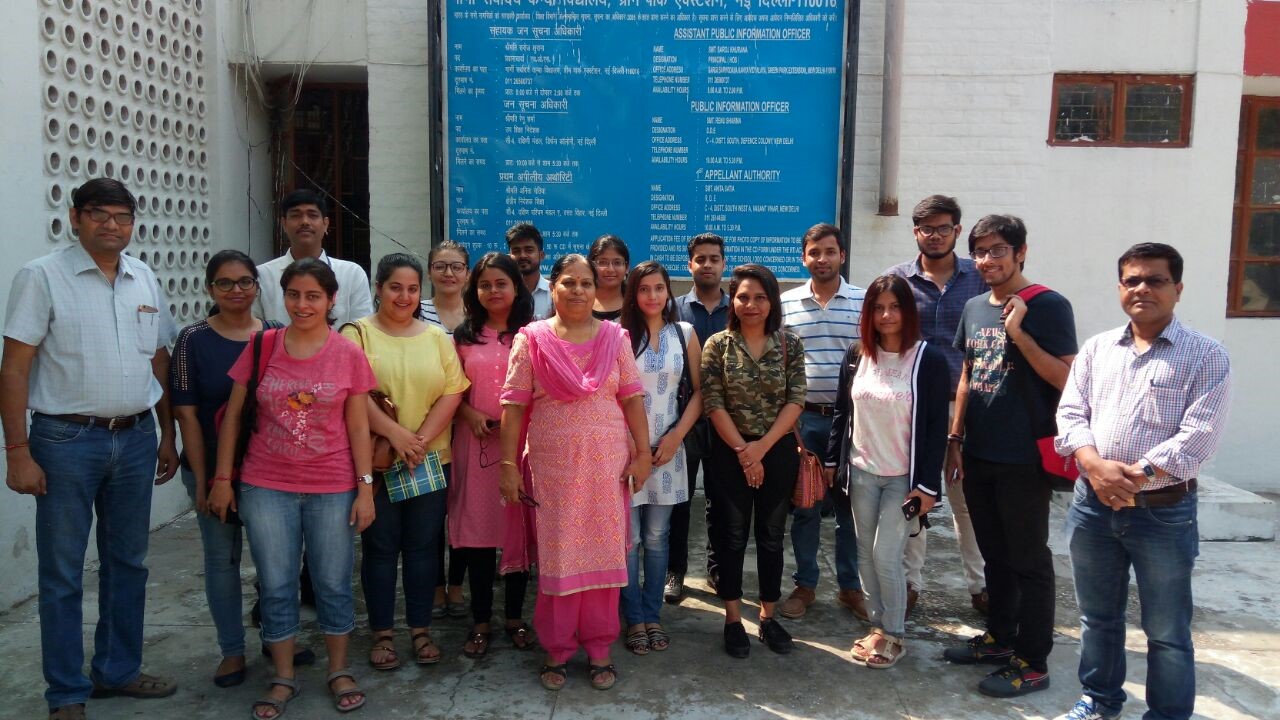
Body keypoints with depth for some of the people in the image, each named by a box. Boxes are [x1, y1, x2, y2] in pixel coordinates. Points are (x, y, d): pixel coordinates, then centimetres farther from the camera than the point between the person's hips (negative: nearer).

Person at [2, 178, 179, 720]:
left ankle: (118, 670, 30)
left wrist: (168, 435, 12)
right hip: (67, 441, -5)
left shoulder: (144, 280, 10)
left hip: (136, 439, 5)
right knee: (63, 573, 4)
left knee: (127, 563, 14)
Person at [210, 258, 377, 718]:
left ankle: (339, 671, 26)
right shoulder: (261, 347, -1)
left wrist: (365, 488, -3)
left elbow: (358, 426, 0)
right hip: (266, 488, 1)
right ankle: (283, 679, 25)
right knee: (276, 587, 9)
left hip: (332, 489, -1)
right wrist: (222, 478, 2)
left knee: (333, 584, 8)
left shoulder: (348, 354, -3)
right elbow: (232, 414, 4)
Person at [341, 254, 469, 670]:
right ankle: (382, 633, 20)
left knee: (424, 545, 9)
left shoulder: (436, 336, 8)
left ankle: (420, 628, 23)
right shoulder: (357, 334, 0)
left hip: (430, 461, 3)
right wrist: (393, 432, -19)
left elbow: (453, 391, -1)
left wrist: (421, 440, -12)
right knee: (380, 547, 6)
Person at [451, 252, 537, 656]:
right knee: (478, 531, 3)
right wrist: (471, 415, -7)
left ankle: (515, 618, 19)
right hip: (476, 443, 1)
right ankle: (481, 622, 15)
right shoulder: (465, 336, 9)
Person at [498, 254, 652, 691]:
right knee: (557, 554, 6)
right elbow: (514, 405, -2)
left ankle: (599, 648, 20)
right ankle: (556, 649, 21)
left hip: (607, 461, 1)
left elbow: (632, 398, 4)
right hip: (552, 462, -1)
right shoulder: (532, 339, 0)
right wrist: (508, 464, -6)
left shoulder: (615, 337, 5)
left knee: (604, 552, 6)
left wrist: (643, 453, -2)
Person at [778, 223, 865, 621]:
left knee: (849, 505, 8)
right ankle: (805, 585, 22)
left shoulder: (864, 301, 1)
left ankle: (850, 586, 23)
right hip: (803, 418, 1)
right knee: (804, 505, 9)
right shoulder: (785, 303, 3)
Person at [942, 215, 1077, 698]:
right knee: (994, 555, 17)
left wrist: (1019, 333, -22)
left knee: (1029, 562, 4)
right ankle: (999, 637, 32)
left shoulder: (1048, 307, -9)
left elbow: (1066, 379, -14)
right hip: (978, 456, 6)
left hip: (1023, 459, -6)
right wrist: (955, 440, 12)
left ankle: (1032, 663, 14)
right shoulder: (974, 308, 10)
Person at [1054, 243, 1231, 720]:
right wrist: (1096, 467, -16)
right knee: (1097, 616, 18)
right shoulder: (1096, 349, 8)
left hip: (1164, 512, -4)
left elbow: (1198, 437, -14)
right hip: (1092, 505, 4)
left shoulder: (1206, 357, -5)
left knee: (1167, 631, 7)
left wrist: (1133, 477, -19)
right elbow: (1070, 413, 1)